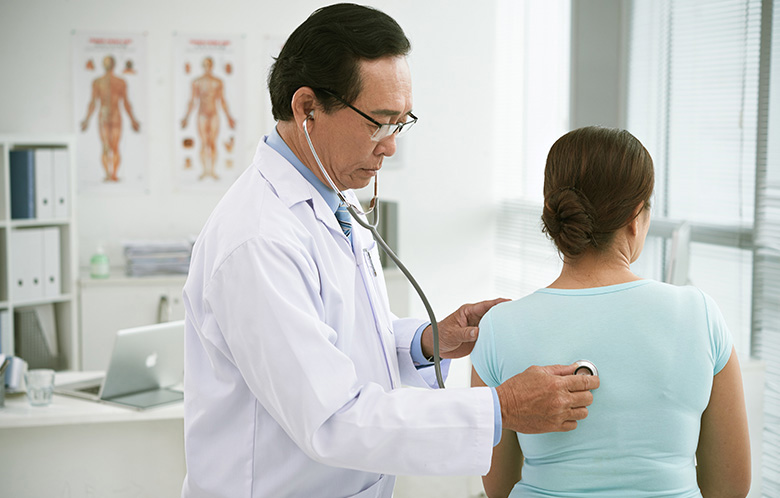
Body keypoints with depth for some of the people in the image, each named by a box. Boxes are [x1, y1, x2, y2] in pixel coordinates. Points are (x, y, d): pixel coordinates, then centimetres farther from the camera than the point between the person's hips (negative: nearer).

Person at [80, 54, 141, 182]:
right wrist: (133, 120, 8)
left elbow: (93, 102, -6)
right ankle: (114, 174, 1)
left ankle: (108, 173, -11)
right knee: (116, 148, 6)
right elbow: (126, 103, 0)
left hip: (103, 116, 0)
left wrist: (87, 119, -1)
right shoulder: (122, 82, -2)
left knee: (105, 148, 1)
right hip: (116, 116, 0)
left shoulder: (96, 82, -3)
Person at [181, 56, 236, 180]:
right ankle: (205, 170, -1)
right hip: (202, 115, -1)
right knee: (203, 143, -4)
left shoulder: (218, 82, 7)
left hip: (214, 115, 1)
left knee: (213, 143, -2)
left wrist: (229, 117, 12)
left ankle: (213, 171, 1)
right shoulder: (197, 82, 3)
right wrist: (186, 117, 2)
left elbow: (222, 101, 12)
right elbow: (192, 100, 6)